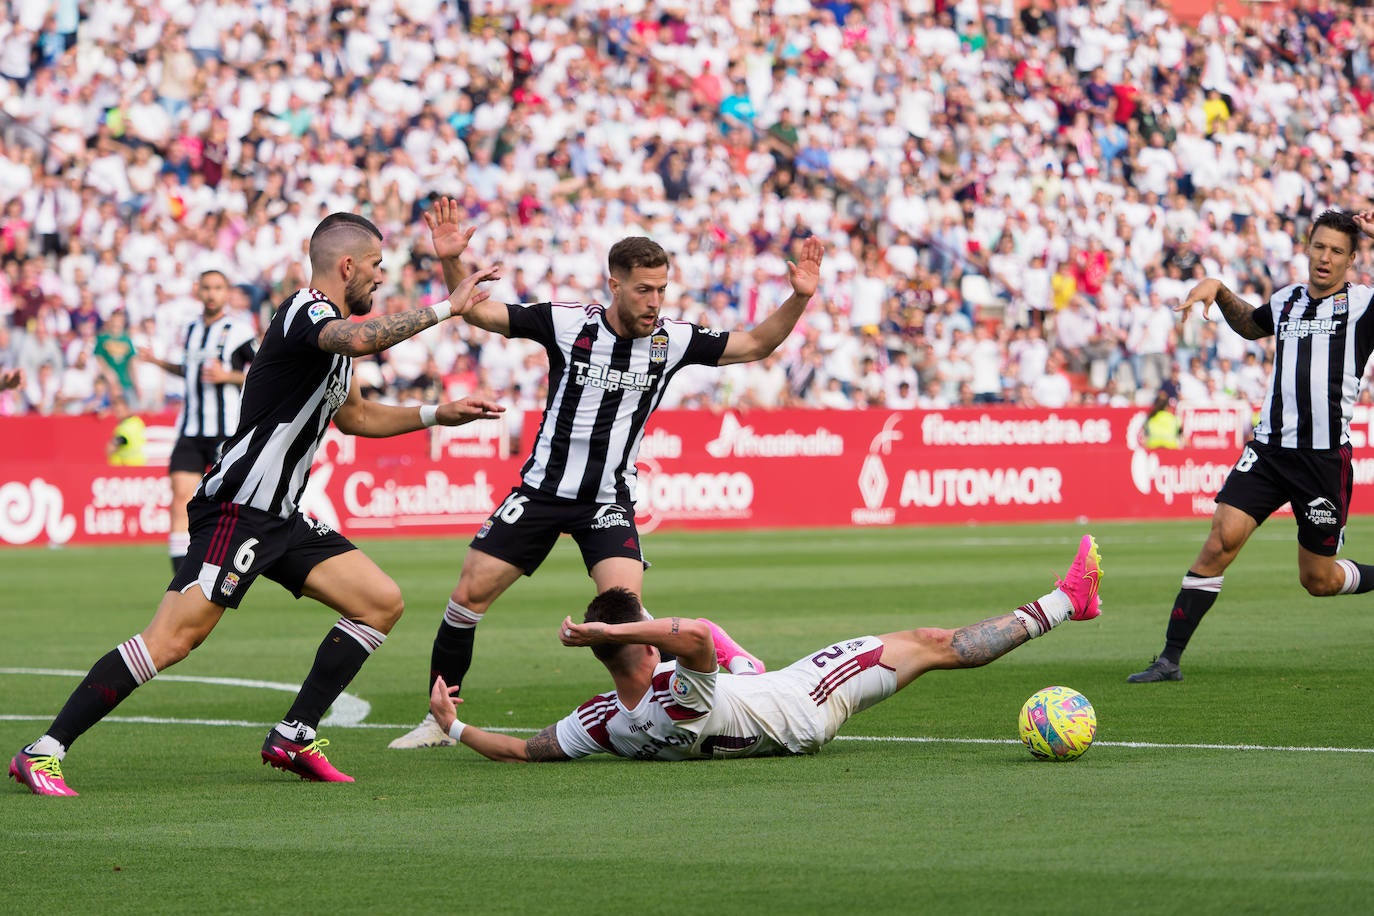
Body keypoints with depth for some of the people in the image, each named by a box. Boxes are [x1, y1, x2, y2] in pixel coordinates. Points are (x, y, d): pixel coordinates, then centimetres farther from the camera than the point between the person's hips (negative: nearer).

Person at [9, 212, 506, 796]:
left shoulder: (328, 325, 18)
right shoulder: (304, 314, -13)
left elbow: (354, 415, 35)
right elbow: (359, 339, -38)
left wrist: (436, 414, 26)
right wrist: (445, 308, -28)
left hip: (281, 518, 10)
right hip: (236, 509, -10)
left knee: (382, 602, 5)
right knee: (174, 638, -18)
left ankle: (293, 737, 8)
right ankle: (42, 753, -14)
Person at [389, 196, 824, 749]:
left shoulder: (672, 340, -5)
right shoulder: (565, 322, -10)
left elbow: (755, 345, 1)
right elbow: (477, 313, -8)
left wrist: (799, 298, -13)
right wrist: (450, 263, -25)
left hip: (609, 501, 0)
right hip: (541, 489, 0)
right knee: (470, 593, -4)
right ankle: (439, 719, 11)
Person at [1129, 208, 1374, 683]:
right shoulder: (1286, 300, 14)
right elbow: (1250, 324, 37)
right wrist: (1218, 290, 21)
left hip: (1326, 456, -4)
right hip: (1268, 446, 4)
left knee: (1319, 580, 5)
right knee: (1222, 538, -13)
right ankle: (1169, 659, -11)